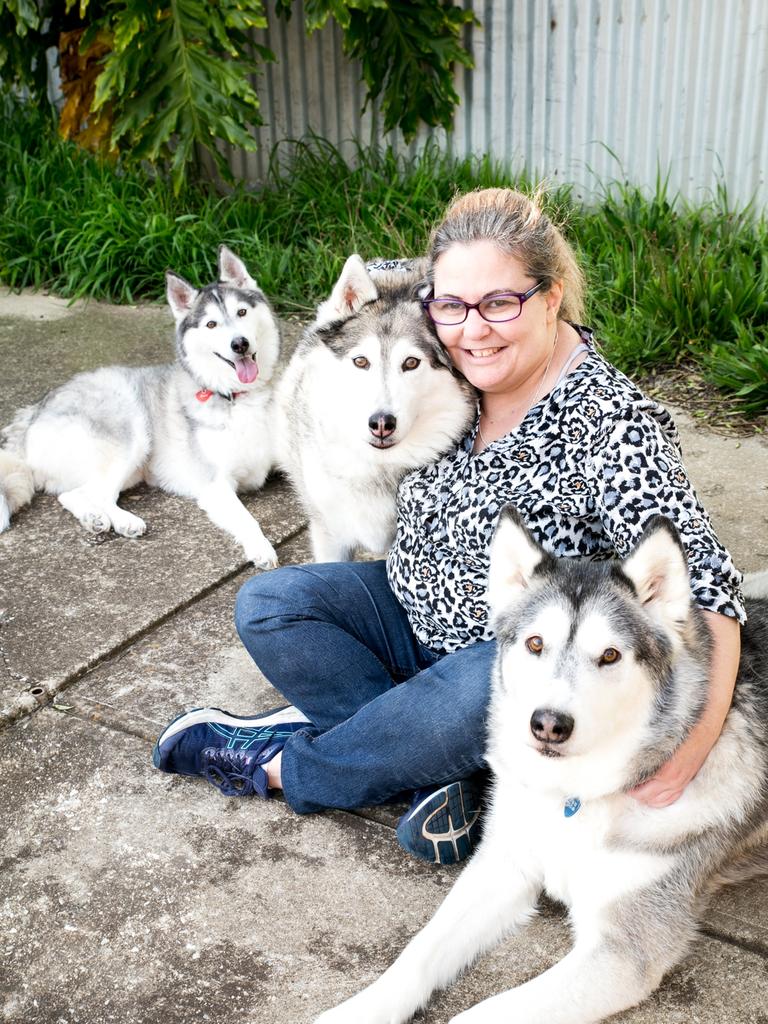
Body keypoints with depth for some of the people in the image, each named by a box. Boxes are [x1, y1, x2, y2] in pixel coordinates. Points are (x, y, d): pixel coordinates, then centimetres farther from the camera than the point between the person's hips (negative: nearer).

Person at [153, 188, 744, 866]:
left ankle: (283, 764, -12)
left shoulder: (613, 424, -25)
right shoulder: (451, 375, -5)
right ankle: (432, 770, -15)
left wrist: (695, 740, -42)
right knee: (266, 605, -7)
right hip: (415, 614, 7)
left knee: (488, 691, -39)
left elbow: (701, 581, -31)